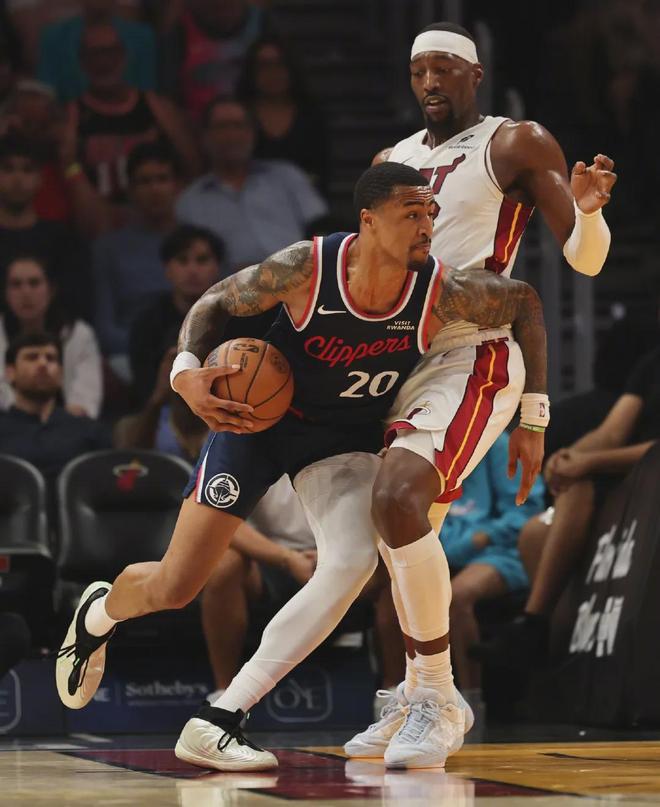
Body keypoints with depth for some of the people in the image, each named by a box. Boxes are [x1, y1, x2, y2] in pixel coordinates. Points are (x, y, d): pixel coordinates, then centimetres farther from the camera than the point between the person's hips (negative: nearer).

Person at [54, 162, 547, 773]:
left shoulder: (443, 295, -23)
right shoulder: (304, 269, -26)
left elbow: (525, 300, -3)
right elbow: (217, 303, -8)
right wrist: (187, 370, -27)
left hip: (347, 438, 2)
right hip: (258, 414, -2)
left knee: (352, 562, -27)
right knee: (173, 588, -2)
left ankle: (218, 722, -21)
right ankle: (99, 613, 40)